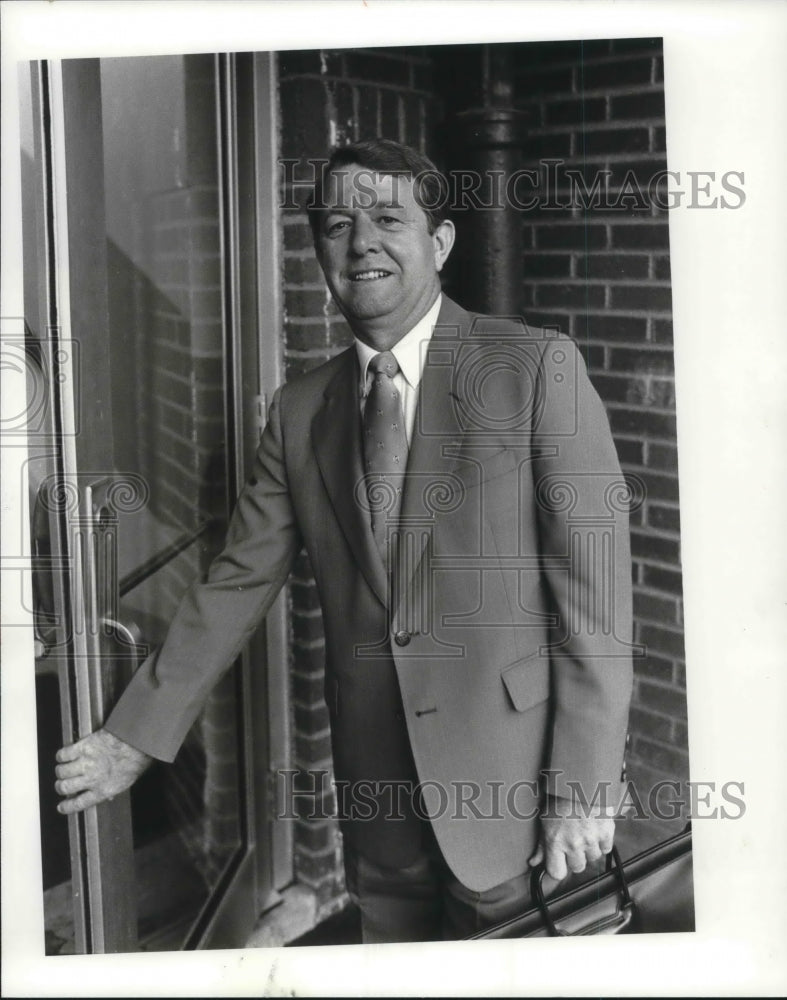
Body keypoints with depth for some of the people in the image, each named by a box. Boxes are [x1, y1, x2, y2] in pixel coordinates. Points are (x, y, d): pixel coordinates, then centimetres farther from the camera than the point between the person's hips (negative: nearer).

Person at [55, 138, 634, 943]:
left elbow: (593, 586, -9)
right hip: (375, 781, 4)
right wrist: (133, 739, 4)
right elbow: (235, 585, 9)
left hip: (510, 780, -4)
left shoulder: (537, 368, -7)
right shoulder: (300, 410, 7)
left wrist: (582, 790, -12)